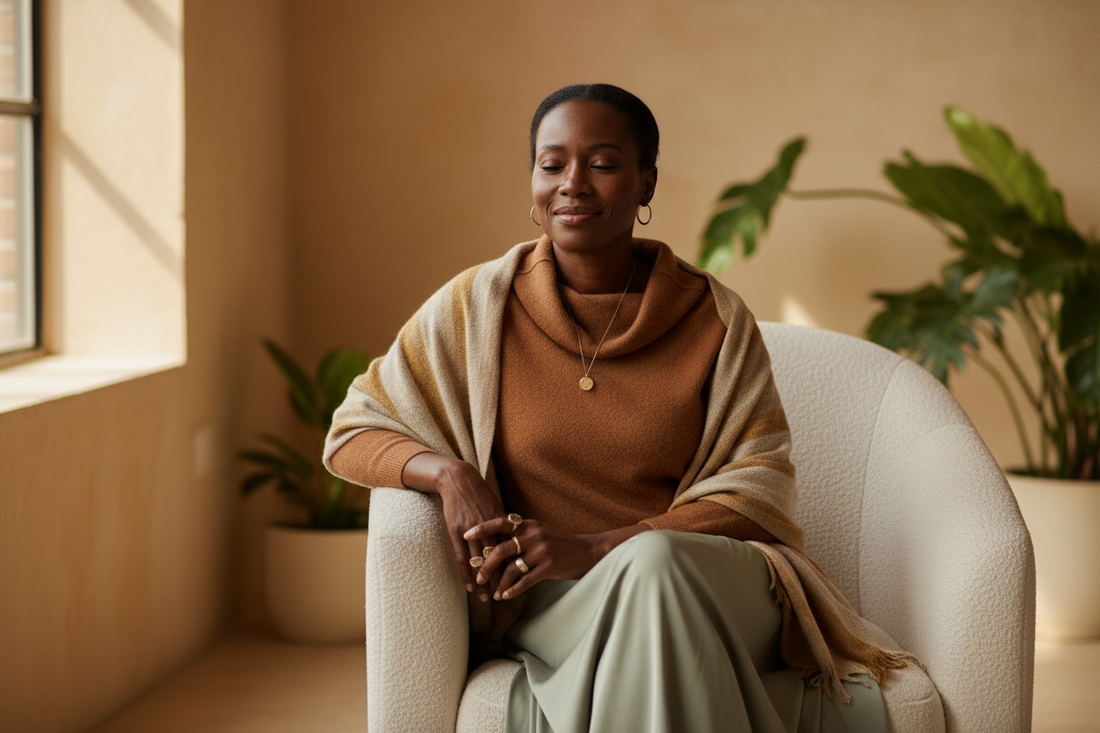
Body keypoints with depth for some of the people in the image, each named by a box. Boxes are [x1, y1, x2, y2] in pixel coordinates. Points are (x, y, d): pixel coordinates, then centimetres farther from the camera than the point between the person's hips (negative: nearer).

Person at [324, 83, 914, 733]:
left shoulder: (715, 318, 4)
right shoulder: (477, 307, 5)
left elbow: (758, 491, -2)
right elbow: (354, 434, 11)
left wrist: (598, 548, -16)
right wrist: (447, 472, -13)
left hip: (714, 589, 1)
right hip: (550, 608, -1)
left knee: (655, 563, -36)